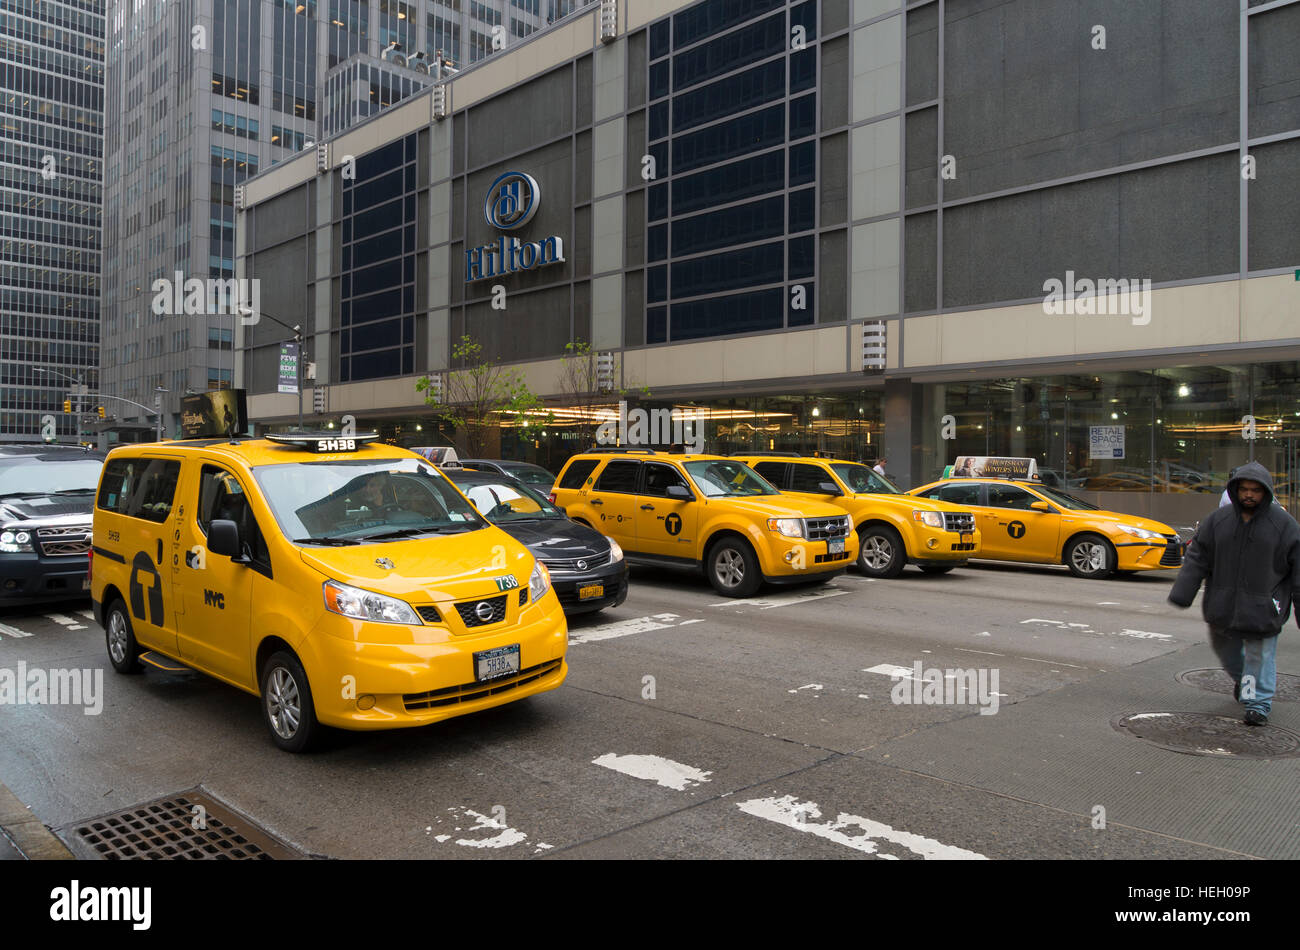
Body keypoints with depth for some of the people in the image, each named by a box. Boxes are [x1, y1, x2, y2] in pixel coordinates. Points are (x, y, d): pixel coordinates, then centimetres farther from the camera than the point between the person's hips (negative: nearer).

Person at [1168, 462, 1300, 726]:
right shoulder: (1218, 520, 1)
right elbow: (1196, 558, 2)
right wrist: (1181, 594, -5)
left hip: (1262, 609, -4)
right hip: (1223, 605, 4)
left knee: (1260, 654, 0)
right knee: (1225, 646, 17)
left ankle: (1258, 703, 11)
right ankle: (1241, 679, 45)